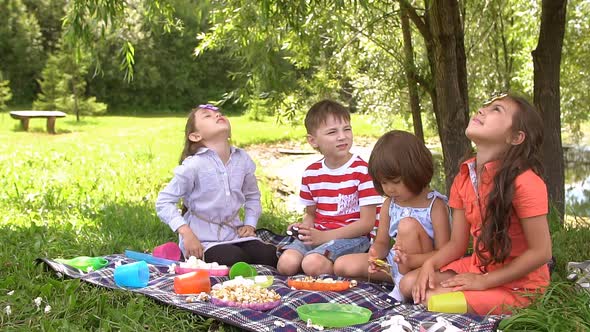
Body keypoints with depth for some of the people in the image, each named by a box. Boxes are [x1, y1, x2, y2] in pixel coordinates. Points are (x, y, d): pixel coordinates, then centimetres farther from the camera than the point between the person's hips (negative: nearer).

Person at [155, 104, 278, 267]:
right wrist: (186, 233, -21)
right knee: (234, 259, -28)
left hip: (234, 232, 5)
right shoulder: (193, 165, -15)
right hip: (202, 239, -4)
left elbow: (252, 195, 17)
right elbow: (164, 202, -13)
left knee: (270, 257, -14)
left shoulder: (242, 159, 0)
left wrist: (250, 224, 3)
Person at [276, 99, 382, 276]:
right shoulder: (311, 173, 7)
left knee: (312, 264, -30)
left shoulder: (362, 170, -9)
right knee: (286, 264, -21)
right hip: (317, 235, 5)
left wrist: (324, 236, -15)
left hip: (352, 236, -5)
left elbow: (367, 223, -11)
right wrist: (304, 227, -6)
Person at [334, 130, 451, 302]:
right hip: (394, 263, 6)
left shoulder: (435, 205, -15)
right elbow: (381, 242, 9)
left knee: (407, 224, -31)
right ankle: (401, 279, -4)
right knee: (341, 265, -5)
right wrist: (374, 256, -16)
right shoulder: (389, 204, 4)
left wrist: (411, 260, -35)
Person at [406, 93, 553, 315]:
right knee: (410, 284, -4)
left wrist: (483, 281, -18)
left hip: (518, 283, -6)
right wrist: (430, 264, -15)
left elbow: (541, 252, -20)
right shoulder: (463, 178, 0)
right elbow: (457, 243, 4)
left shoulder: (524, 182, -23)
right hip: (477, 268, 7)